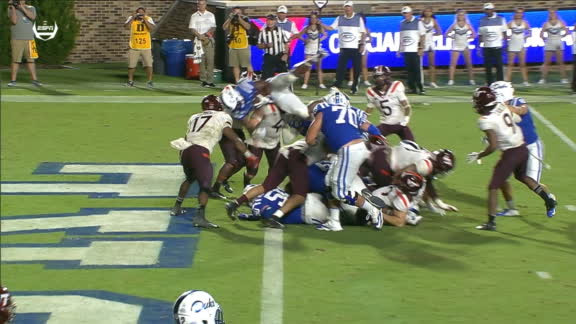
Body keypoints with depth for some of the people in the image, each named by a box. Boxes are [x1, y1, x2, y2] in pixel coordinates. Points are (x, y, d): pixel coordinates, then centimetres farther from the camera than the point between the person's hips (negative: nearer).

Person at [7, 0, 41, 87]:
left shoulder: (31, 8, 9)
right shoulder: (12, 10, 4)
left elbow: (32, 17, -13)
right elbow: (14, 21, -12)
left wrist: (22, 7, -19)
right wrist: (13, 8, -15)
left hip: (29, 39, 2)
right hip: (17, 40, -2)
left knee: (31, 60, 3)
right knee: (15, 60, -3)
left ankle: (34, 80, 7)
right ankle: (13, 80, 1)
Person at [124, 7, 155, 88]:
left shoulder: (148, 19, -2)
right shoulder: (131, 18, -1)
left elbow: (152, 28, -18)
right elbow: (126, 26, -15)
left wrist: (144, 19, -24)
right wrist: (133, 18, -22)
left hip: (146, 47, 0)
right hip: (134, 47, 0)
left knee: (148, 65, -1)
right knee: (131, 65, 8)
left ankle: (149, 81, 11)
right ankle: (130, 81, 23)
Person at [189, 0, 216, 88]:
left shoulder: (210, 15, 13)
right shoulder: (194, 16, 9)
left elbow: (213, 27, 6)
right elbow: (192, 29, 1)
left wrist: (207, 33, -12)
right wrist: (200, 36, -13)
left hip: (209, 40, 1)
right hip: (199, 40, -1)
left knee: (210, 60, -7)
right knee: (202, 60, -4)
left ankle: (210, 80, -8)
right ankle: (204, 80, -2)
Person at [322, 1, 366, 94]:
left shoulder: (358, 18, 3)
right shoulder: (339, 19, 8)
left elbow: (363, 33, 3)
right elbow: (331, 28, 3)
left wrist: (362, 44, -6)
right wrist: (321, 24, -12)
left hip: (356, 48, -1)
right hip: (344, 48, 1)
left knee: (356, 68, 1)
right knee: (340, 67, -2)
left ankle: (354, 87, 10)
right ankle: (336, 86, 1)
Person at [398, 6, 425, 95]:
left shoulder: (418, 22, -1)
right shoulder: (402, 23, 14)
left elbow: (422, 36, -2)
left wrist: (421, 48, -9)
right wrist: (399, 49, 17)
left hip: (415, 50, -5)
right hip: (406, 50, 5)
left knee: (417, 70, -8)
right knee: (409, 70, 5)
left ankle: (420, 88, -6)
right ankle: (412, 88, 10)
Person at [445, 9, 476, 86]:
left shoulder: (467, 25, 2)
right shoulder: (454, 25, 1)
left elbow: (474, 34, 6)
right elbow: (447, 34, 3)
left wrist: (468, 38, -6)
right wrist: (453, 37, -8)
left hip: (465, 45, 1)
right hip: (456, 46, -1)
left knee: (469, 63, 0)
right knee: (453, 63, -6)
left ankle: (471, 80, 6)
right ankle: (451, 80, -5)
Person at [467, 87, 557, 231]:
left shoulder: (486, 121, -18)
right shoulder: (503, 107, 1)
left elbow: (493, 146, -18)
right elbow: (517, 119, 20)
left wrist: (478, 156, -4)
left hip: (510, 153, -8)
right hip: (523, 148, 8)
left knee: (493, 187, 2)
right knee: (521, 176, 35)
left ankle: (491, 222, 4)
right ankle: (548, 198, 43)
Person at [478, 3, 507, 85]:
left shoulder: (500, 19, 3)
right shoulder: (482, 20, 8)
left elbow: (504, 33, 7)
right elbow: (480, 35, 11)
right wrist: (479, 46, 5)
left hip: (497, 46, -2)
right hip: (486, 47, 2)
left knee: (499, 66, -5)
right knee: (488, 67, 2)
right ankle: (489, 85, 10)